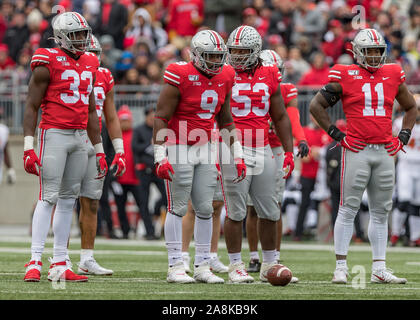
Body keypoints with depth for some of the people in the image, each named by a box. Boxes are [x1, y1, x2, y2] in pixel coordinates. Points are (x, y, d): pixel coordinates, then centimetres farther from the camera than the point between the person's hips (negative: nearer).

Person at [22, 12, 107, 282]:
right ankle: (35, 262, -11)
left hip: (80, 137, 6)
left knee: (69, 199, 6)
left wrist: (99, 151, 19)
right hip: (54, 135, -6)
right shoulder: (48, 63, -7)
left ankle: (60, 265, 9)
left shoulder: (90, 64, 13)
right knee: (48, 197, -11)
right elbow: (32, 107, -6)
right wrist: (28, 147, -13)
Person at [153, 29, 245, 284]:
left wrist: (238, 155, 13)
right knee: (178, 208, -4)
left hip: (204, 149, 6)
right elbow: (161, 118, -14)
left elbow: (225, 120, 15)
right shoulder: (180, 76, -15)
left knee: (205, 209, 5)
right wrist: (161, 156, -20)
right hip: (179, 149, -6)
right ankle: (175, 267, 0)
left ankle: (202, 267, 10)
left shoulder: (224, 77, 4)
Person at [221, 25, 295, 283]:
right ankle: (236, 266, 5)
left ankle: (270, 265, 20)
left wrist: (289, 151, 11)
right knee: (236, 211, -3)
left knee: (270, 211, 8)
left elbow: (280, 118, 16)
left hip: (263, 150, 4)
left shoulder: (269, 76, 8)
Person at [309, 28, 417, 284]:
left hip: (385, 151, 5)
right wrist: (337, 135, -3)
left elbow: (411, 107, 24)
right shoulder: (345, 76, -3)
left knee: (381, 212, 8)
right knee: (348, 209, -4)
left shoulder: (393, 75, 10)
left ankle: (379, 268, 12)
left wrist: (403, 137, 11)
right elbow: (316, 106, 1)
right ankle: (341, 267, -1)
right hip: (357, 150, -5)